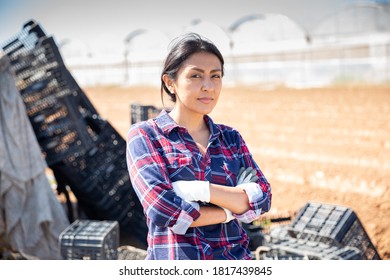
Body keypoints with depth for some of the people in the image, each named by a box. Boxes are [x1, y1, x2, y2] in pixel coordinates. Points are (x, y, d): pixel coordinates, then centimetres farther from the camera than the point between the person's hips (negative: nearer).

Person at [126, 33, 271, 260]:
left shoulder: (231, 138, 8)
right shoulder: (144, 135, -5)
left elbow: (262, 199, -5)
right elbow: (162, 209, -17)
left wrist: (201, 189, -18)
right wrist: (230, 212, -9)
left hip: (235, 258, 4)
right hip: (174, 259, -3)